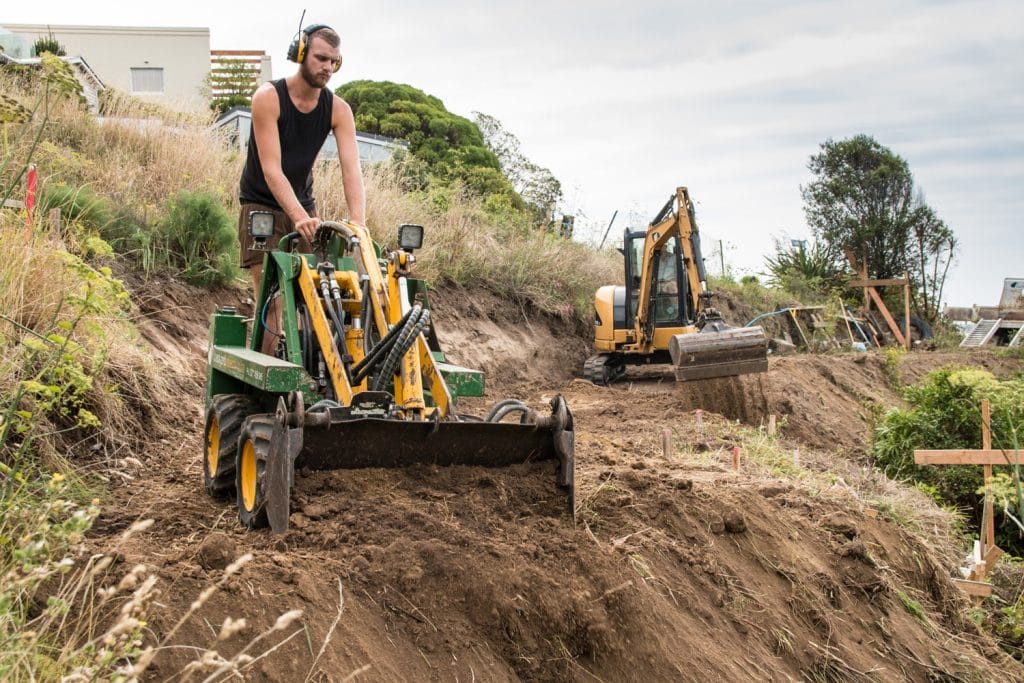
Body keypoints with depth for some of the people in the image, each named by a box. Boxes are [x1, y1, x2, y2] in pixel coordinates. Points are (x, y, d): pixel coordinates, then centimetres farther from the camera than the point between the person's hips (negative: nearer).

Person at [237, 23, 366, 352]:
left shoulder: (338, 109, -6)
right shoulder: (268, 98, -18)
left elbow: (351, 169, -17)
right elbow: (271, 169, -26)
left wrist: (358, 224, -33)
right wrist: (299, 217, -39)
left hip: (303, 205, 5)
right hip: (261, 205, -4)